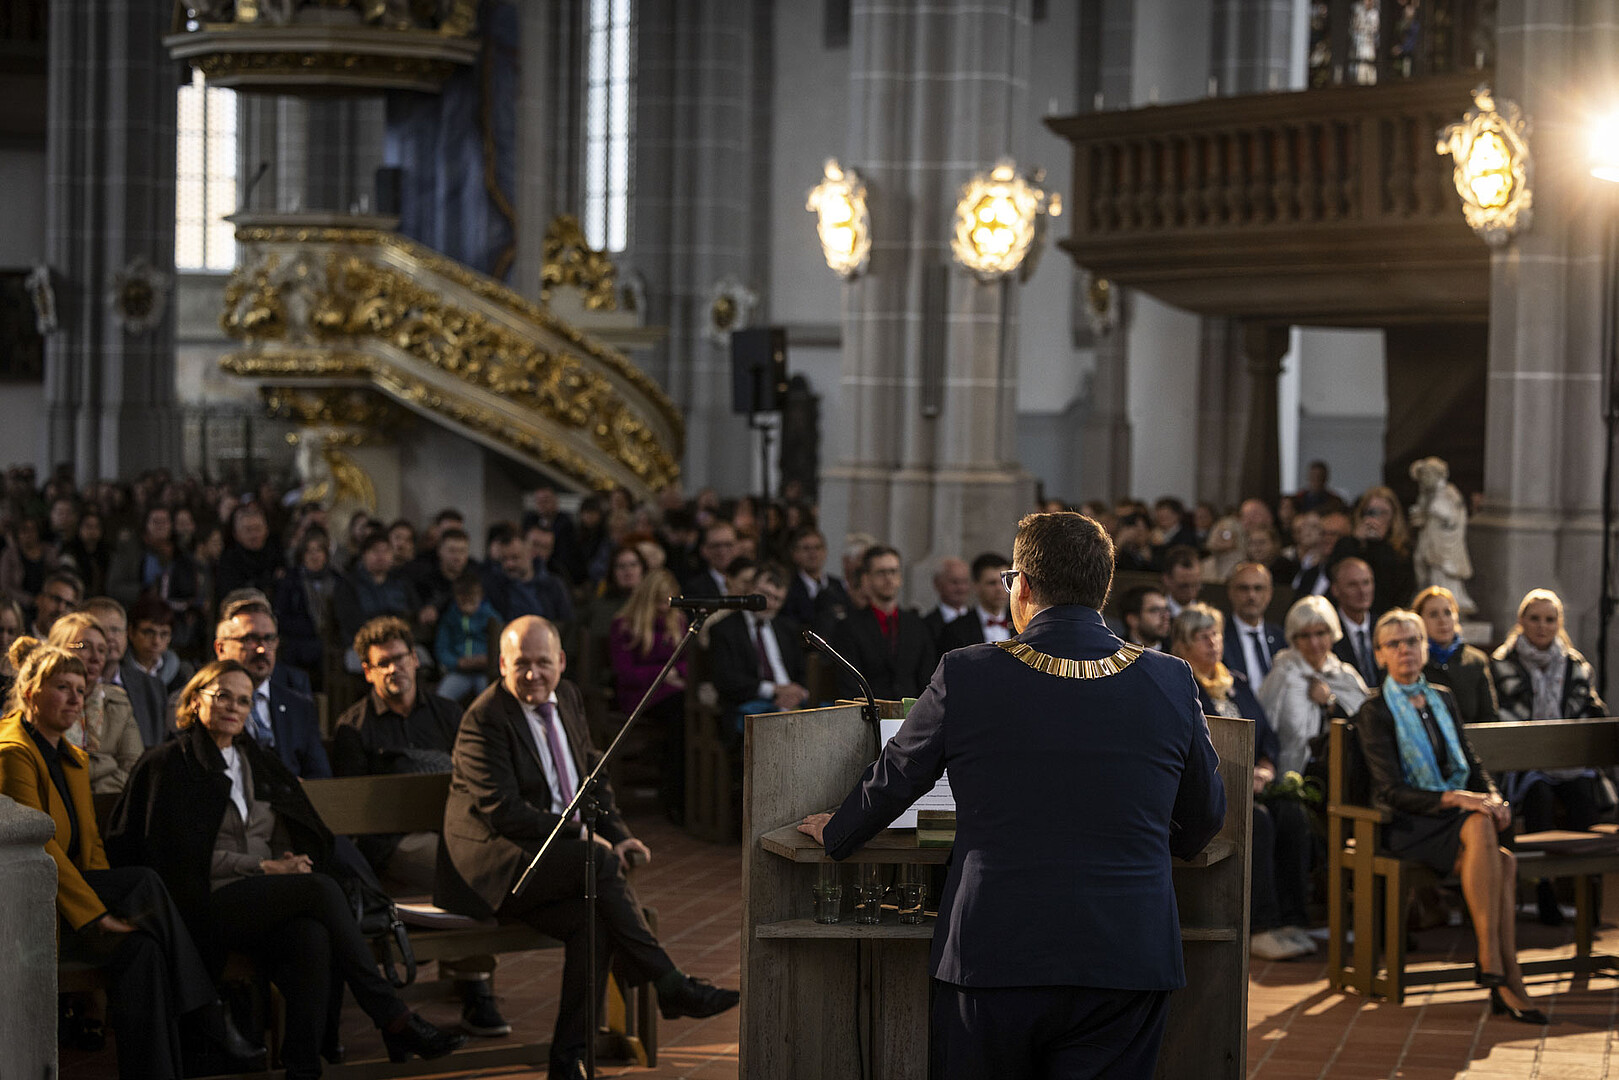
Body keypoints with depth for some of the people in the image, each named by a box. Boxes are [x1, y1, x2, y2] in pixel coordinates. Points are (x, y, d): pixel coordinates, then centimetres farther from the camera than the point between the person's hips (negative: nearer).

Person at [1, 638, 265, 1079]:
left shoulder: (74, 758, 19)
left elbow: (91, 843, 16)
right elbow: (38, 846, -17)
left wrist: (107, 908, -2)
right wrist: (96, 913, -20)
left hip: (63, 894, 8)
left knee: (140, 947, -22)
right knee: (146, 882, -25)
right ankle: (214, 1024, -23)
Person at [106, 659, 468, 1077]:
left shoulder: (258, 762, 24)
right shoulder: (170, 764, 6)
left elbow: (299, 836, 20)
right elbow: (182, 854, -5)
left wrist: (292, 861, -5)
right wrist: (264, 866, -10)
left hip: (266, 901, 5)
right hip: (207, 904, -5)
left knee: (313, 937, -33)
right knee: (320, 888, -29)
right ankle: (394, 1019, -28)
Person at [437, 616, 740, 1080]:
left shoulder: (567, 698, 11)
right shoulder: (485, 719, -13)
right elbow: (503, 812, -20)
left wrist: (617, 833, 1)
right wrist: (581, 838, -20)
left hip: (559, 852, 7)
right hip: (492, 861, -7)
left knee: (593, 915, -24)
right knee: (601, 865, -29)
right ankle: (669, 985, -22)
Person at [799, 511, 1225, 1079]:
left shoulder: (966, 676, -5)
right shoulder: (1170, 682, 0)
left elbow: (891, 781, 9)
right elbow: (1204, 818, 14)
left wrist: (835, 833, 30)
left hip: (991, 961, -1)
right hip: (1127, 963, 1)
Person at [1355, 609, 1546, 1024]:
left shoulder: (1441, 699, 18)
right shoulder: (1375, 710, -1)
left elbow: (1471, 765, 18)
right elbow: (1390, 791, -10)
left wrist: (1493, 796, -5)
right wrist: (1453, 799, -23)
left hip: (1456, 818, 5)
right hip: (1407, 824, -5)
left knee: (1504, 862, -29)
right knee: (1480, 826, -36)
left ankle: (1504, 985, -32)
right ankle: (1490, 957, -35)